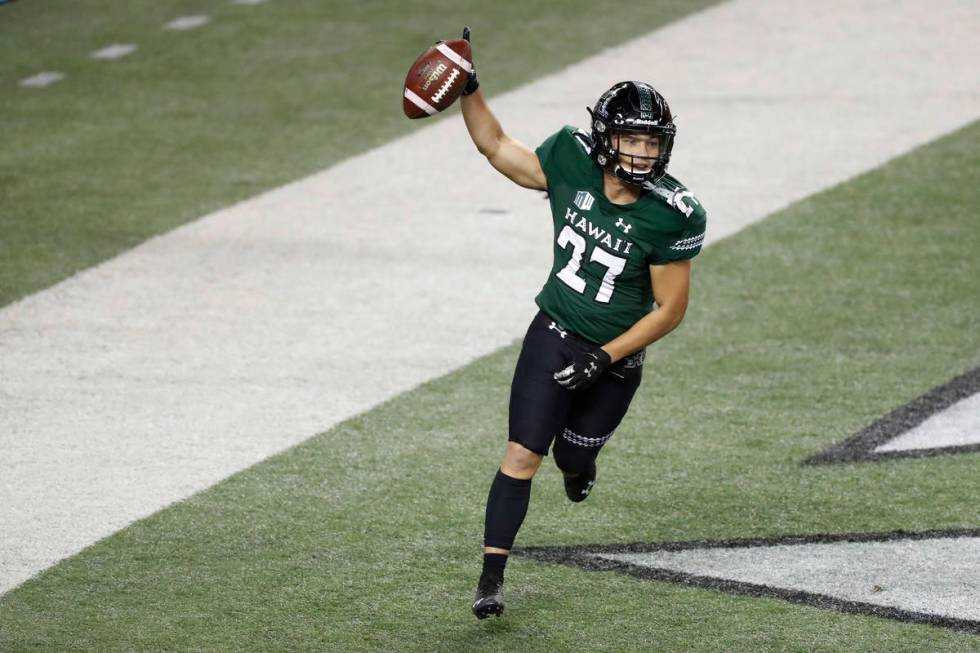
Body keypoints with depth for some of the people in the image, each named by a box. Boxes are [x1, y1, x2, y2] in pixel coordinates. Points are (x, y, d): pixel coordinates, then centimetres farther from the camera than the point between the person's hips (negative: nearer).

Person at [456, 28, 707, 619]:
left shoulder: (672, 215, -21)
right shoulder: (573, 161, -12)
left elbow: (670, 310, -14)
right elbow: (498, 149, 5)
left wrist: (605, 358, -19)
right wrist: (468, 87, -5)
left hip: (616, 356, -1)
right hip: (554, 333, 1)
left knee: (573, 456, 17)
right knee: (522, 454, -9)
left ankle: (579, 454, 56)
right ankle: (492, 576, -6)